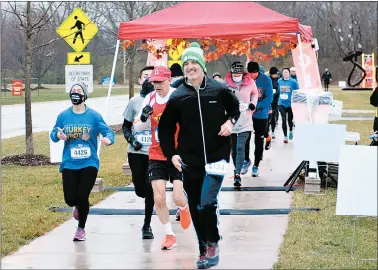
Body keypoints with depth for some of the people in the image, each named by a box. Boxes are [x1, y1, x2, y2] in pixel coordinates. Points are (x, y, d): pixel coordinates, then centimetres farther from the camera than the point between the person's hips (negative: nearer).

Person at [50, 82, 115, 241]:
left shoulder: (93, 115, -4)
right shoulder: (63, 116, 2)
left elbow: (107, 131, -8)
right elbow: (53, 134, 6)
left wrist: (108, 139, -31)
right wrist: (57, 135, -17)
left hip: (89, 163, -2)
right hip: (69, 164, 2)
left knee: (82, 197, -4)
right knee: (70, 199, -2)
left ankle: (81, 229, 20)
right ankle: (78, 206, 38)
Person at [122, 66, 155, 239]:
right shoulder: (134, 101, 6)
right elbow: (126, 126, 12)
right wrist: (130, 138, -6)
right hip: (136, 152, 2)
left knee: (150, 189, -6)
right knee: (140, 190, 7)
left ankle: (147, 226, 7)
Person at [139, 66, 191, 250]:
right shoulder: (149, 99, 1)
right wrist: (143, 117, -14)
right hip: (156, 156, 3)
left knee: (178, 197, -8)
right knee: (158, 198, -3)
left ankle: (184, 208, 31)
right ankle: (169, 235, 13)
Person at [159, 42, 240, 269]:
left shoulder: (219, 90, -4)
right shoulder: (178, 97, -2)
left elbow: (235, 108, 16)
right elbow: (166, 128, 7)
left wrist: (230, 121, -4)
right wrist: (172, 154, -2)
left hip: (216, 157, -2)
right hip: (190, 161, 2)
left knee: (208, 202, -17)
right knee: (196, 208, 7)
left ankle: (213, 244, 4)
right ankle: (204, 250, 22)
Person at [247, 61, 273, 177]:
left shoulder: (266, 80, -13)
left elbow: (269, 98, -15)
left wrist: (256, 107, -24)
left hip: (261, 115, -1)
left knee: (259, 141, 6)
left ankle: (256, 165, 19)